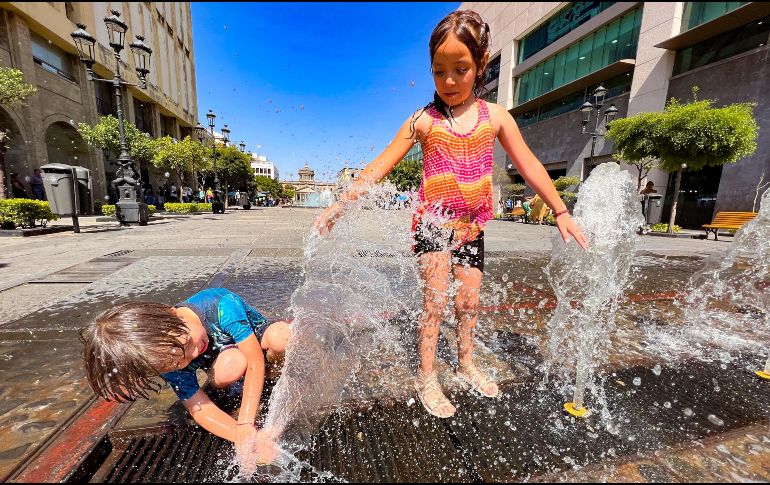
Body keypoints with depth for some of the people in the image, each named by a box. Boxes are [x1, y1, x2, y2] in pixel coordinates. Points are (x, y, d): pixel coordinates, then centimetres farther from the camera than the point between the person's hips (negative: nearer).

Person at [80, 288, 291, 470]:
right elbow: (200, 408, -21)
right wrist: (245, 438, -36)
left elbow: (255, 359, -32)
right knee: (229, 367, -38)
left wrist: (244, 424, -35)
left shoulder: (221, 304, -38)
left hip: (258, 343, 0)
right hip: (227, 355, 1)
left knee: (280, 334, -37)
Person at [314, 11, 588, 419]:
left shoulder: (495, 116, 2)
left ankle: (466, 364, 36)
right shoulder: (423, 120, -5)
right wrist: (339, 205, -15)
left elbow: (529, 166, 6)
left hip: (471, 227, 4)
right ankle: (426, 377, 15)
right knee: (435, 299, -6)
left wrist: (561, 213, 6)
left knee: (469, 299, 13)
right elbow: (379, 166, -7)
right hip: (432, 223, -3)